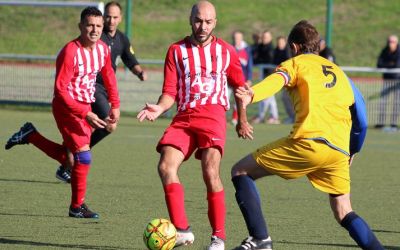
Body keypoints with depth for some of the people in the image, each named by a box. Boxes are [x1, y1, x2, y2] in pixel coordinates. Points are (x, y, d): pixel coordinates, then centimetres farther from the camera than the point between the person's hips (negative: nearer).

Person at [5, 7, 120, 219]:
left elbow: (109, 77, 18)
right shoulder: (70, 52, -23)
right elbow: (60, 89, -24)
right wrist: (85, 114, -29)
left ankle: (30, 135, 31)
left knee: (69, 158, 15)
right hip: (67, 107, -8)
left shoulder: (103, 49, -1)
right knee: (83, 155, -14)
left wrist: (115, 105, 11)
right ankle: (77, 207, -1)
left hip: (85, 107, 8)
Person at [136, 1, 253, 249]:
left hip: (213, 115, -2)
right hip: (184, 117, 2)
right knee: (166, 166, -19)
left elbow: (239, 85, 23)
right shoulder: (177, 50, 11)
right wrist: (159, 108, -14)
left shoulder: (225, 50, 12)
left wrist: (242, 120, 24)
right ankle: (182, 230, -15)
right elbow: (170, 91, 6)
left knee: (210, 171, -20)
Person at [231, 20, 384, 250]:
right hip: (339, 152, 5)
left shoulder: (296, 63, 14)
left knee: (241, 171, 8)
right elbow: (361, 120, 29)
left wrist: (252, 95, -31)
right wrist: (353, 152, 44)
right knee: (344, 213, 20)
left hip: (308, 142, -5)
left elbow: (276, 81, -10)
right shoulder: (339, 72, 31)